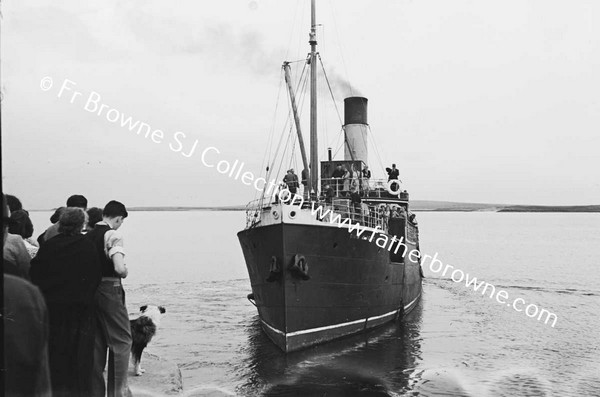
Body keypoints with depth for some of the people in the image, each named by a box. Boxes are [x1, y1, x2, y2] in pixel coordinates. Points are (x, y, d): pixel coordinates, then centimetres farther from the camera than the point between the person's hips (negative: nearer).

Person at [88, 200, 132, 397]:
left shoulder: (87, 236, 8)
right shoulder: (113, 235, -12)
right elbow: (119, 268, -24)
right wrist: (125, 272, -4)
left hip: (89, 290, 7)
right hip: (109, 290, -7)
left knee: (96, 343, 15)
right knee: (122, 340, 5)